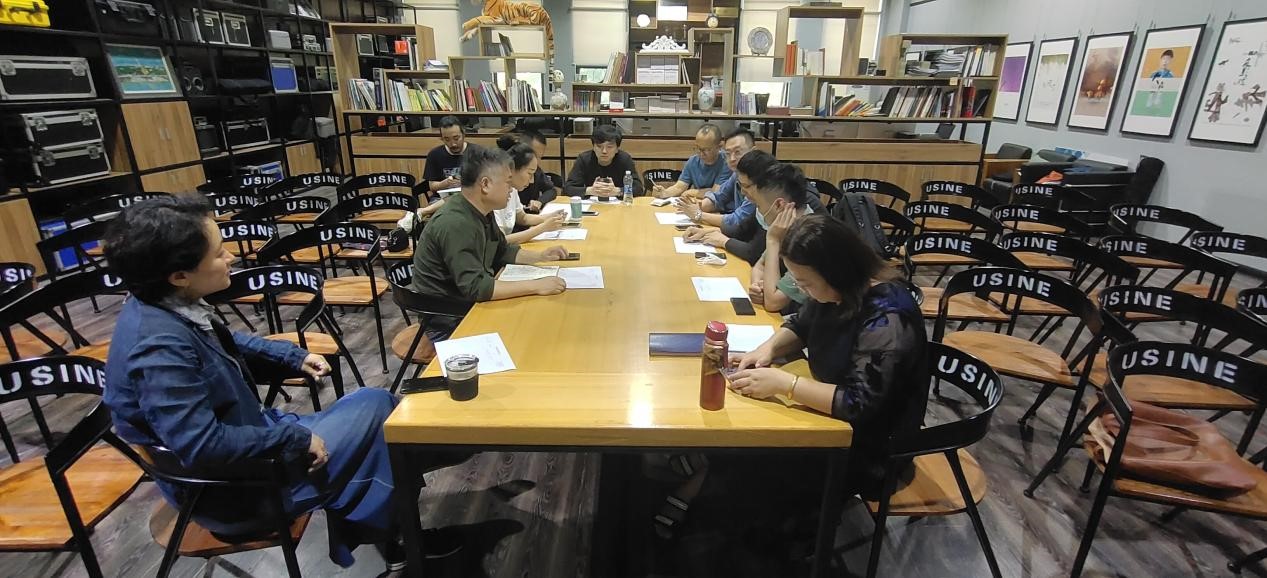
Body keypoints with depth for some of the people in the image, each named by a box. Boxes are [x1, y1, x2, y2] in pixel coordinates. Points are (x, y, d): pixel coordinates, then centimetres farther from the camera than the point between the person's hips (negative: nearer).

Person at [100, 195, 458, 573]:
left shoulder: (165, 309, -2)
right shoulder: (159, 347, -32)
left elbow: (228, 344, 18)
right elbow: (203, 448, -34)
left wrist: (293, 357, 9)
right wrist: (295, 437, -22)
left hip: (245, 434, 9)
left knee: (376, 405, 9)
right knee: (375, 406, -5)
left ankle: (387, 529, 15)